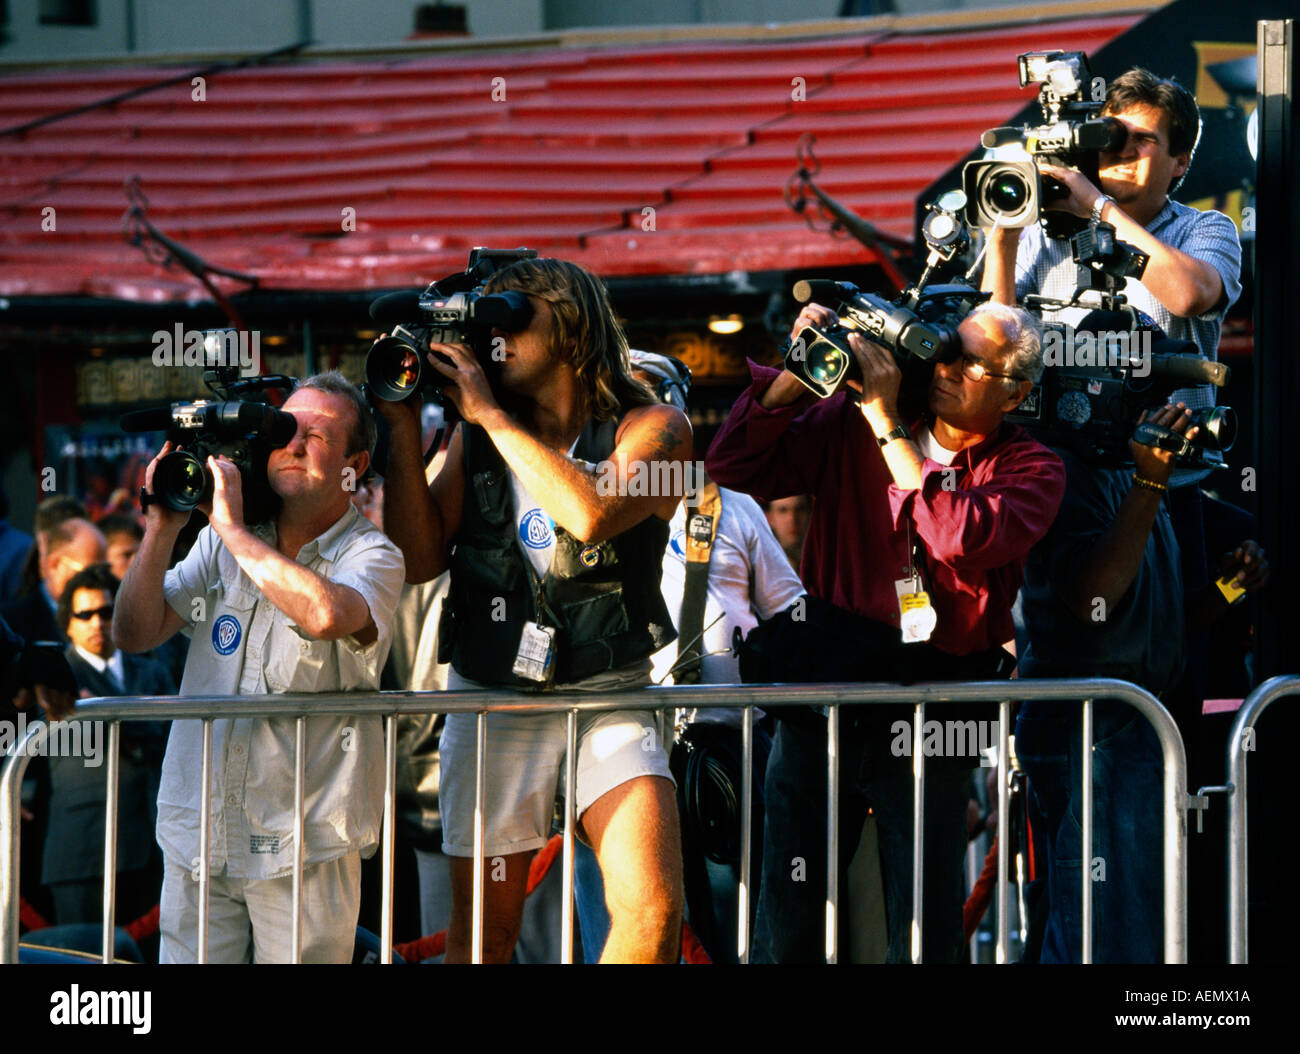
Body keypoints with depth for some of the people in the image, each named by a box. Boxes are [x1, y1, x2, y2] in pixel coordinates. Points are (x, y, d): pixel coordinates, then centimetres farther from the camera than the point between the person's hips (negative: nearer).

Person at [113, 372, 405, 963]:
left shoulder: (371, 556, -5)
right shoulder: (220, 543, 10)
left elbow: (326, 614, -28)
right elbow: (135, 635, 6)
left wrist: (232, 527, -20)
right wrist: (162, 528, -5)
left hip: (303, 845, -4)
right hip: (196, 832, 4)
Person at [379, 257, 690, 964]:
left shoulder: (652, 427, -4)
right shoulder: (475, 439, 8)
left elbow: (592, 514, -24)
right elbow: (418, 560, 0)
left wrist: (490, 413, -16)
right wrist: (404, 425, -5)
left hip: (609, 696, -2)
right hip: (491, 696, 3)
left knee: (654, 912, -18)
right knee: (484, 930, 6)